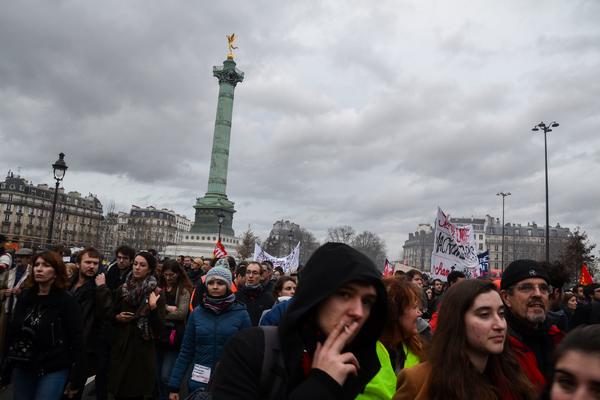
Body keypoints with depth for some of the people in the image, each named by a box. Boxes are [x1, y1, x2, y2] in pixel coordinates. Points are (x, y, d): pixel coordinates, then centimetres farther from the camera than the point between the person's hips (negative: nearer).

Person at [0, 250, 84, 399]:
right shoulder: (25, 296, 4)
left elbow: (76, 340, -12)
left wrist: (75, 380, -12)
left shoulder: (66, 301, -12)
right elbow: (13, 332, 9)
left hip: (53, 370, -5)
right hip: (22, 369, 5)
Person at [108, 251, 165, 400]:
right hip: (121, 346, 3)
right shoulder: (122, 289, 4)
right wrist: (117, 317, -5)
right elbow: (112, 316, 17)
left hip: (142, 348, -3)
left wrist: (153, 307, -27)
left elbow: (159, 327, -12)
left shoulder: (156, 294, -7)